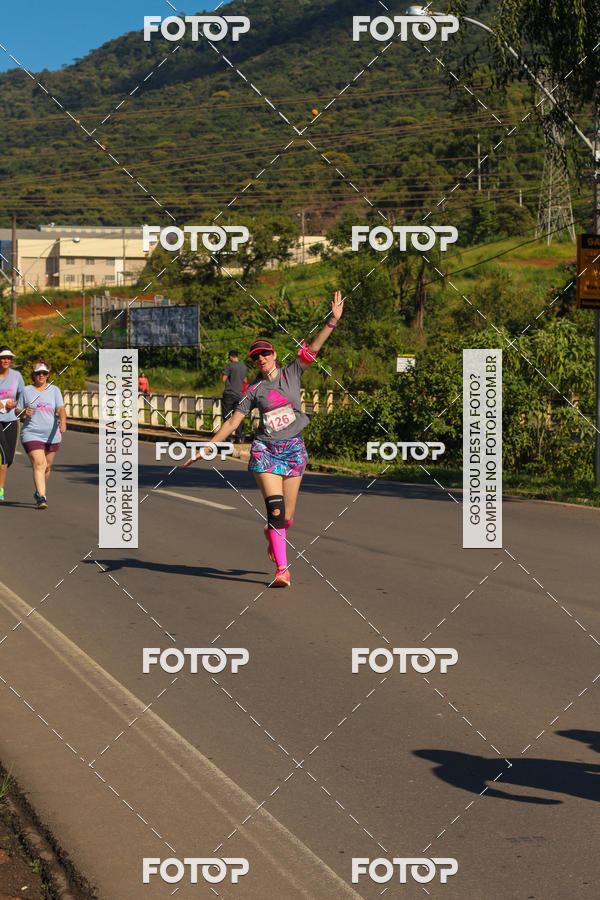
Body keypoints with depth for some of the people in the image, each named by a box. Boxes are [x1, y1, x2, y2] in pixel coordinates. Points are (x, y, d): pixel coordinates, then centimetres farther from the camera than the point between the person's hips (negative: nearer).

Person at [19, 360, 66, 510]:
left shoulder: (54, 390, 6)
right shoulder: (26, 391, 3)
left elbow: (61, 409, -6)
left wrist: (63, 421, -26)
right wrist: (25, 412, -14)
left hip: (52, 436, 3)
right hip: (32, 434, -3)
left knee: (47, 467, 12)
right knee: (39, 464, -18)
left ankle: (38, 492, 36)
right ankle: (42, 498, -24)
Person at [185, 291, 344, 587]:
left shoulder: (291, 374, 5)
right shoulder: (254, 390, 5)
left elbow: (312, 348, -6)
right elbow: (232, 422, 6)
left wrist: (332, 321, -17)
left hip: (294, 449, 1)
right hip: (265, 449, -1)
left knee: (287, 516, 4)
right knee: (275, 509, -15)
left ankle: (273, 537, 39)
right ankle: (282, 570, -15)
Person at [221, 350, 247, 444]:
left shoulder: (230, 365, -10)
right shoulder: (244, 366, 9)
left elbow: (224, 379, -10)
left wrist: (222, 373, 8)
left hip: (229, 394, -6)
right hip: (239, 394, 6)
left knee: (227, 416, -1)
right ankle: (239, 437, 4)